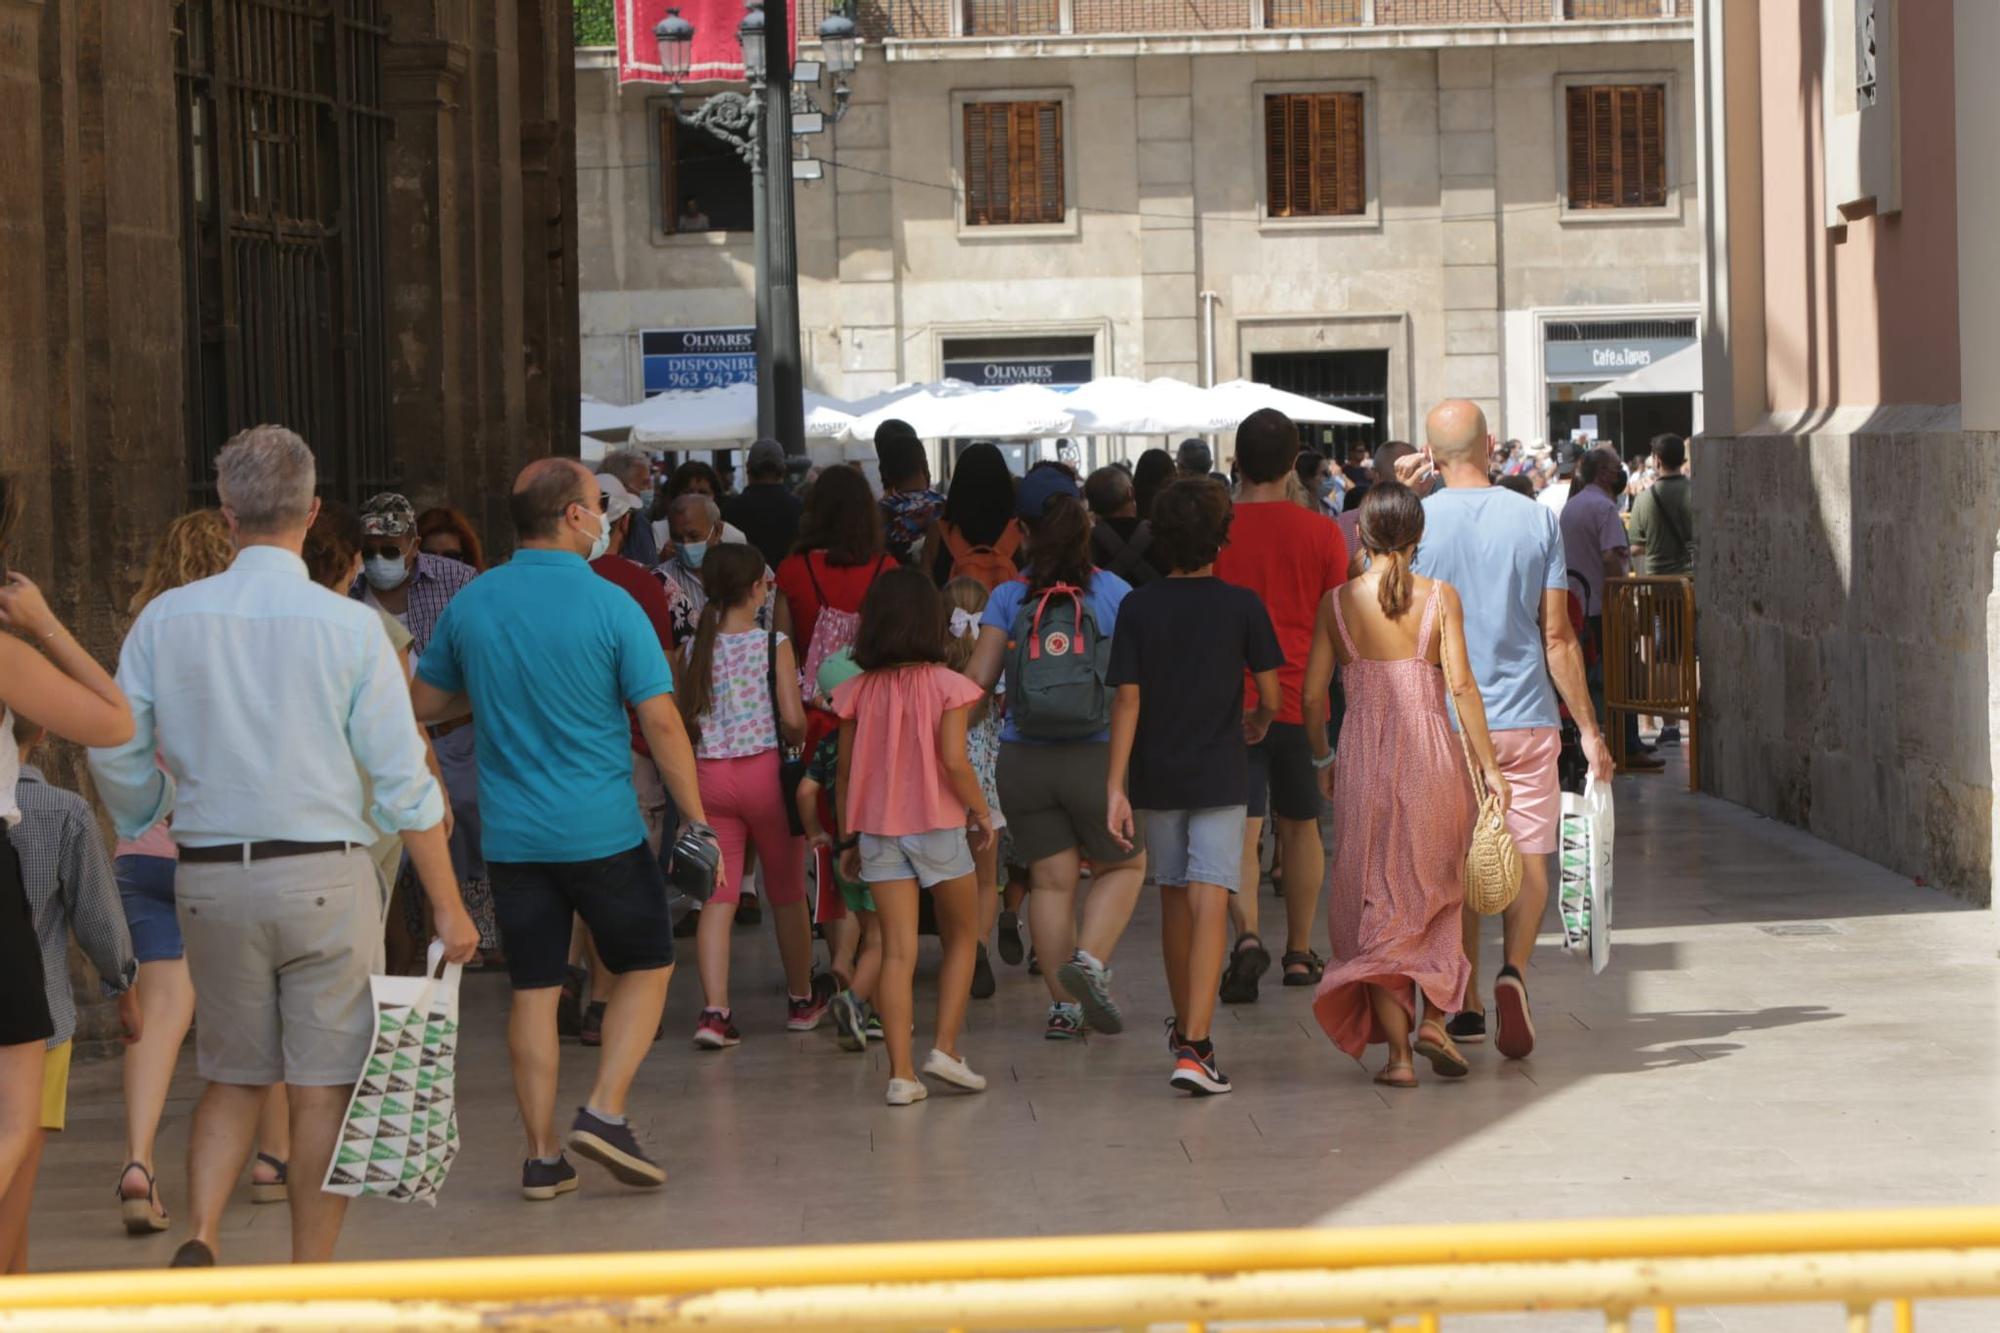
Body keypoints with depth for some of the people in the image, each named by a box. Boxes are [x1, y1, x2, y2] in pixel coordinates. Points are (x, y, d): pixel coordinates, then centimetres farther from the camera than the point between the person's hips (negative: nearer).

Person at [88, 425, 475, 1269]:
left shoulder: (166, 619, -1)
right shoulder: (349, 627, -8)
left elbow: (114, 753, 4)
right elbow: (403, 781, -6)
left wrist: (146, 824, 26)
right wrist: (448, 908, 1)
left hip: (209, 876, 3)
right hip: (324, 875, -3)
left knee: (232, 1080, 16)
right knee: (323, 1088, 6)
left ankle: (200, 1239, -4)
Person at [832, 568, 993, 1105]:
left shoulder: (858, 692, 1)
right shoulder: (946, 686, -9)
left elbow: (845, 772, 4)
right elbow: (954, 760, -16)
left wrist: (850, 839, 13)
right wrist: (981, 811, -1)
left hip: (877, 829, 3)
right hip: (937, 824, -3)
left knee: (898, 950, 2)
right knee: (961, 938, 16)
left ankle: (901, 1072, -3)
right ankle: (944, 1048, 6)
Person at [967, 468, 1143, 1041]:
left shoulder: (1008, 598, -2)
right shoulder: (1114, 593, -4)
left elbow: (978, 678, -5)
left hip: (1024, 759, 2)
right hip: (1100, 757, -2)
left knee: (1050, 880, 9)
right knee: (1122, 865, 17)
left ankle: (1063, 1004, 9)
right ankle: (1090, 958, -5)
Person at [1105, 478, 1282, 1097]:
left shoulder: (1138, 607, -2)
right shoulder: (1242, 606, -6)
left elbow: (1127, 700, -6)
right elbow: (1271, 696, -3)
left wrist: (1115, 784, -7)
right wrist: (1258, 723, 21)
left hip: (1155, 776, 3)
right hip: (1219, 777, -3)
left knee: (1174, 897, 19)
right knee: (1210, 904, -8)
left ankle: (1184, 1026, 35)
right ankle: (1194, 1046, -19)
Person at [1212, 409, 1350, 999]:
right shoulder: (1322, 533, -1)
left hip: (1230, 700, -2)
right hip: (1301, 698, 2)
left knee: (1241, 829, -4)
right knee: (1300, 825, 16)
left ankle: (1247, 935, -26)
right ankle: (1300, 953, 24)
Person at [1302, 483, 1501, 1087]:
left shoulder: (1338, 602, 1)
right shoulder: (1440, 597, -4)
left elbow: (1312, 693, 1)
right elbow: (1461, 684, -10)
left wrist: (1322, 759, 16)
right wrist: (1488, 764, -6)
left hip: (1364, 762, 1)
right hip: (1432, 757, -1)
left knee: (1377, 905, 6)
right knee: (1438, 892, 18)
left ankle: (1397, 1050, 0)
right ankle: (1435, 1018, 5)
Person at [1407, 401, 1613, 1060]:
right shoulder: (1536, 519, -1)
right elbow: (1557, 635, 0)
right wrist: (1588, 727, 7)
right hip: (1525, 717, 0)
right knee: (1529, 856, 6)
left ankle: (1466, 1003, 12)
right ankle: (1514, 970, -17)